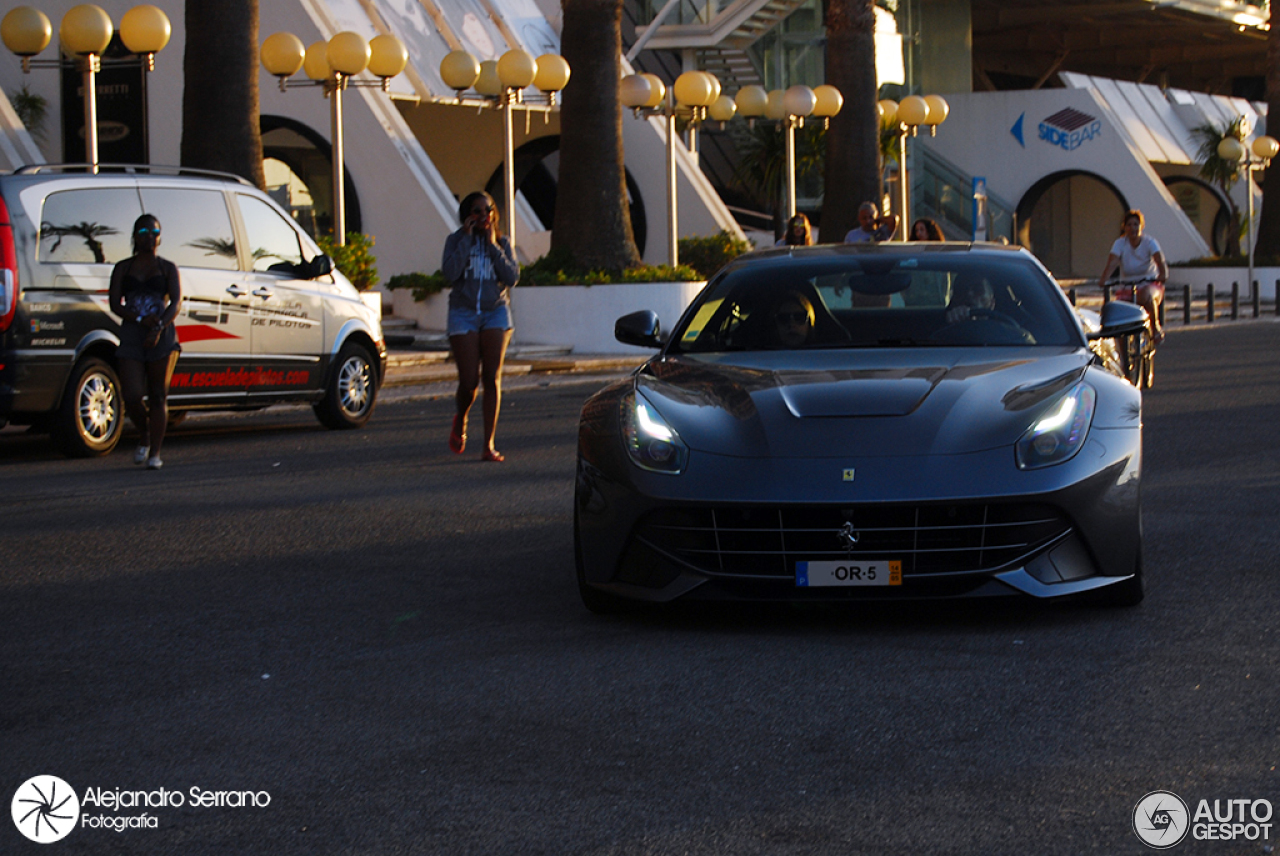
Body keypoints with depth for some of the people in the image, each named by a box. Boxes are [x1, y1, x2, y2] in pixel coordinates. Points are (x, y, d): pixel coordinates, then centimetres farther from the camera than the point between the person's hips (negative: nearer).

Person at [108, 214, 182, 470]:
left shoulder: (167, 268, 8)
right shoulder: (123, 268, 11)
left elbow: (176, 302, -5)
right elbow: (115, 303, 1)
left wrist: (159, 328, -21)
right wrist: (140, 319, -16)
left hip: (163, 336, -1)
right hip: (132, 335, 1)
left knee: (158, 396, -2)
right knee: (132, 395, -8)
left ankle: (155, 452, 3)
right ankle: (144, 438, 19)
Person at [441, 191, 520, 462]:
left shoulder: (502, 243, 7)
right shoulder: (456, 241, 2)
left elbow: (512, 277, -7)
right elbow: (450, 273, -15)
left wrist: (492, 246, -10)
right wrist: (467, 239, -12)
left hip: (496, 312, 1)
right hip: (464, 313, -1)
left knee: (492, 378, -8)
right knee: (469, 380, -7)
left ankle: (489, 444, -6)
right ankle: (460, 421, 26)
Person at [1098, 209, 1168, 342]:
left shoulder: (1149, 242, -5)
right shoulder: (1120, 243, -2)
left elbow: (1160, 261, -20)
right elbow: (1112, 263, -17)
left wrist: (1163, 273, -42)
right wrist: (1103, 279, -36)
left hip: (1149, 284, -2)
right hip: (1127, 286, 2)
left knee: (1146, 296, -37)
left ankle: (1155, 326, -14)